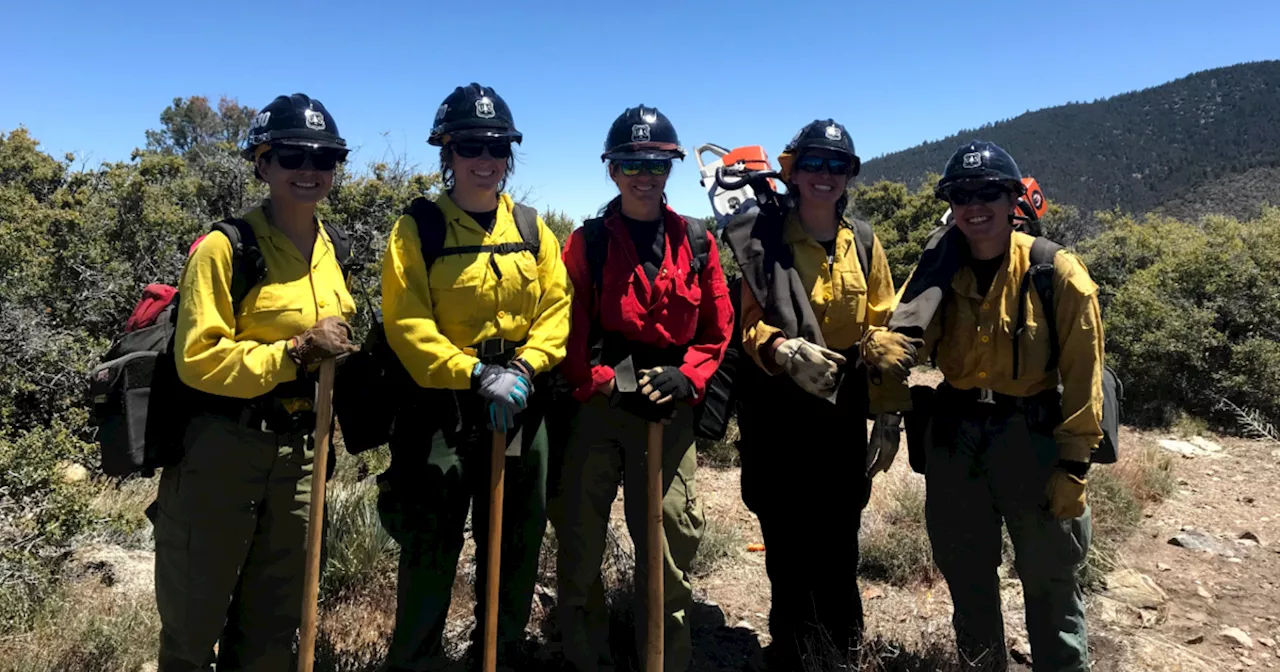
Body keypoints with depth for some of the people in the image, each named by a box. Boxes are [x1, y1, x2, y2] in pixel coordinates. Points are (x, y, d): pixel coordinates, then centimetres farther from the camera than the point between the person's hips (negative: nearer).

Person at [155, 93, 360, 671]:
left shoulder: (327, 250, 8)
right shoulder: (226, 246, -13)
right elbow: (198, 359, -18)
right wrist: (295, 351, -24)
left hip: (297, 450, 6)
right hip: (221, 447, -6)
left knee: (273, 621, 18)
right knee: (195, 617, 9)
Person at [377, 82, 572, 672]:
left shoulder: (533, 231, 7)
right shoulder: (417, 229, -5)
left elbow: (556, 311, 2)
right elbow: (406, 323, -13)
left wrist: (523, 369, -15)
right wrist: (474, 375, -23)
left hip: (521, 413, 4)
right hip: (441, 409, -4)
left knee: (515, 547, 15)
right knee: (431, 551, 5)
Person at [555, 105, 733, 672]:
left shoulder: (696, 243, 5)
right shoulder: (587, 242, 0)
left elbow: (717, 330, 7)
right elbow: (569, 331, -4)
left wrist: (685, 378, -9)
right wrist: (606, 384, -15)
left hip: (669, 411, 1)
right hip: (598, 406, -1)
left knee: (671, 535, 7)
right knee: (581, 534, 9)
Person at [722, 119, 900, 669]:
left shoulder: (864, 243, 6)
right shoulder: (764, 238, -4)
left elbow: (883, 330, 8)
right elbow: (746, 320, -8)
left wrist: (888, 410, 5)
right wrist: (783, 348, -28)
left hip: (842, 408, 3)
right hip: (777, 407, -2)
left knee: (838, 539, 10)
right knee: (785, 537, 6)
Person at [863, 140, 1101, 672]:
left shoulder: (1057, 273, -12)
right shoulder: (939, 271, 0)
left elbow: (1082, 378, -10)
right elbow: (905, 336, -7)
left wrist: (1073, 466, -11)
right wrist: (883, 348, -32)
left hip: (1032, 436, -4)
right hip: (954, 435, 4)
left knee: (1049, 580, 11)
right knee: (966, 574, 19)